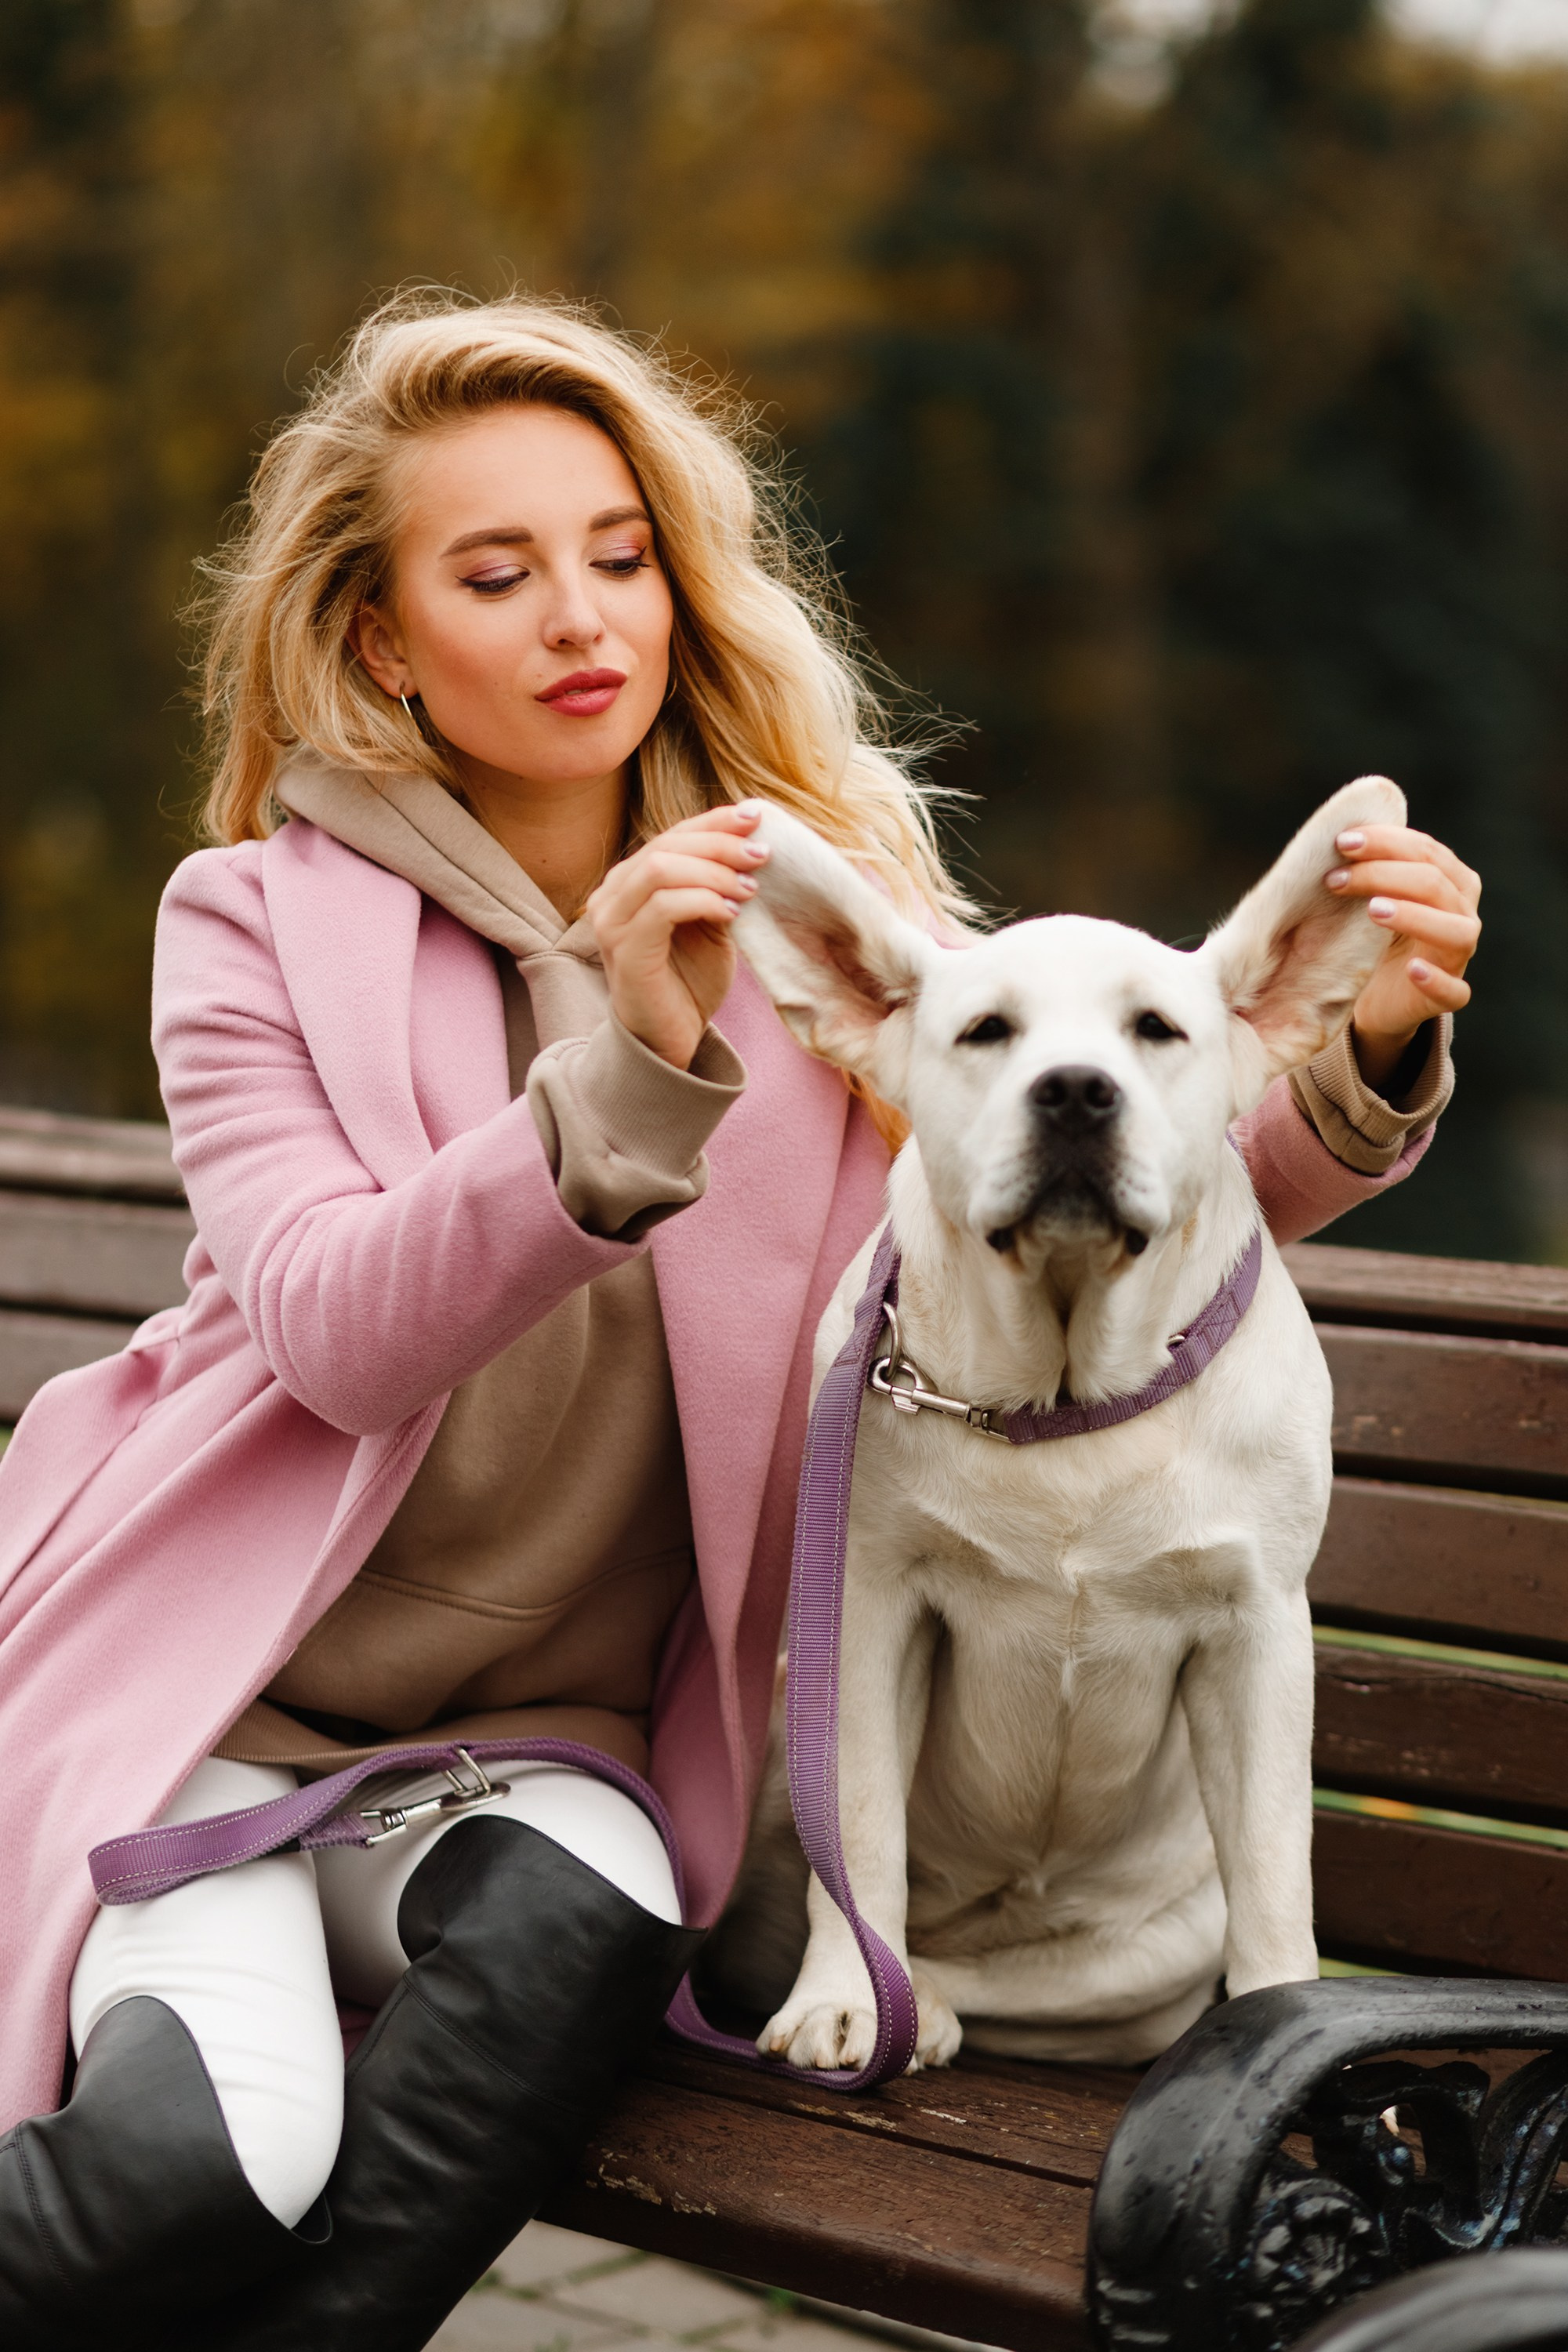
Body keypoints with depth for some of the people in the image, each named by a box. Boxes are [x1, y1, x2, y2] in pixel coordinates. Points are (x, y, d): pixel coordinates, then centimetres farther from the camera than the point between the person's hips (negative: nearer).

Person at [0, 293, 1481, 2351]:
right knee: (205, 2160, -29)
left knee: (578, 1930, -33)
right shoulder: (261, 923, -2)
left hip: (545, 1736, 2)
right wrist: (627, 1064, -31)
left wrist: (1358, 1056, -23)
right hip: (224, 1698, -2)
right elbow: (338, 1334, -17)